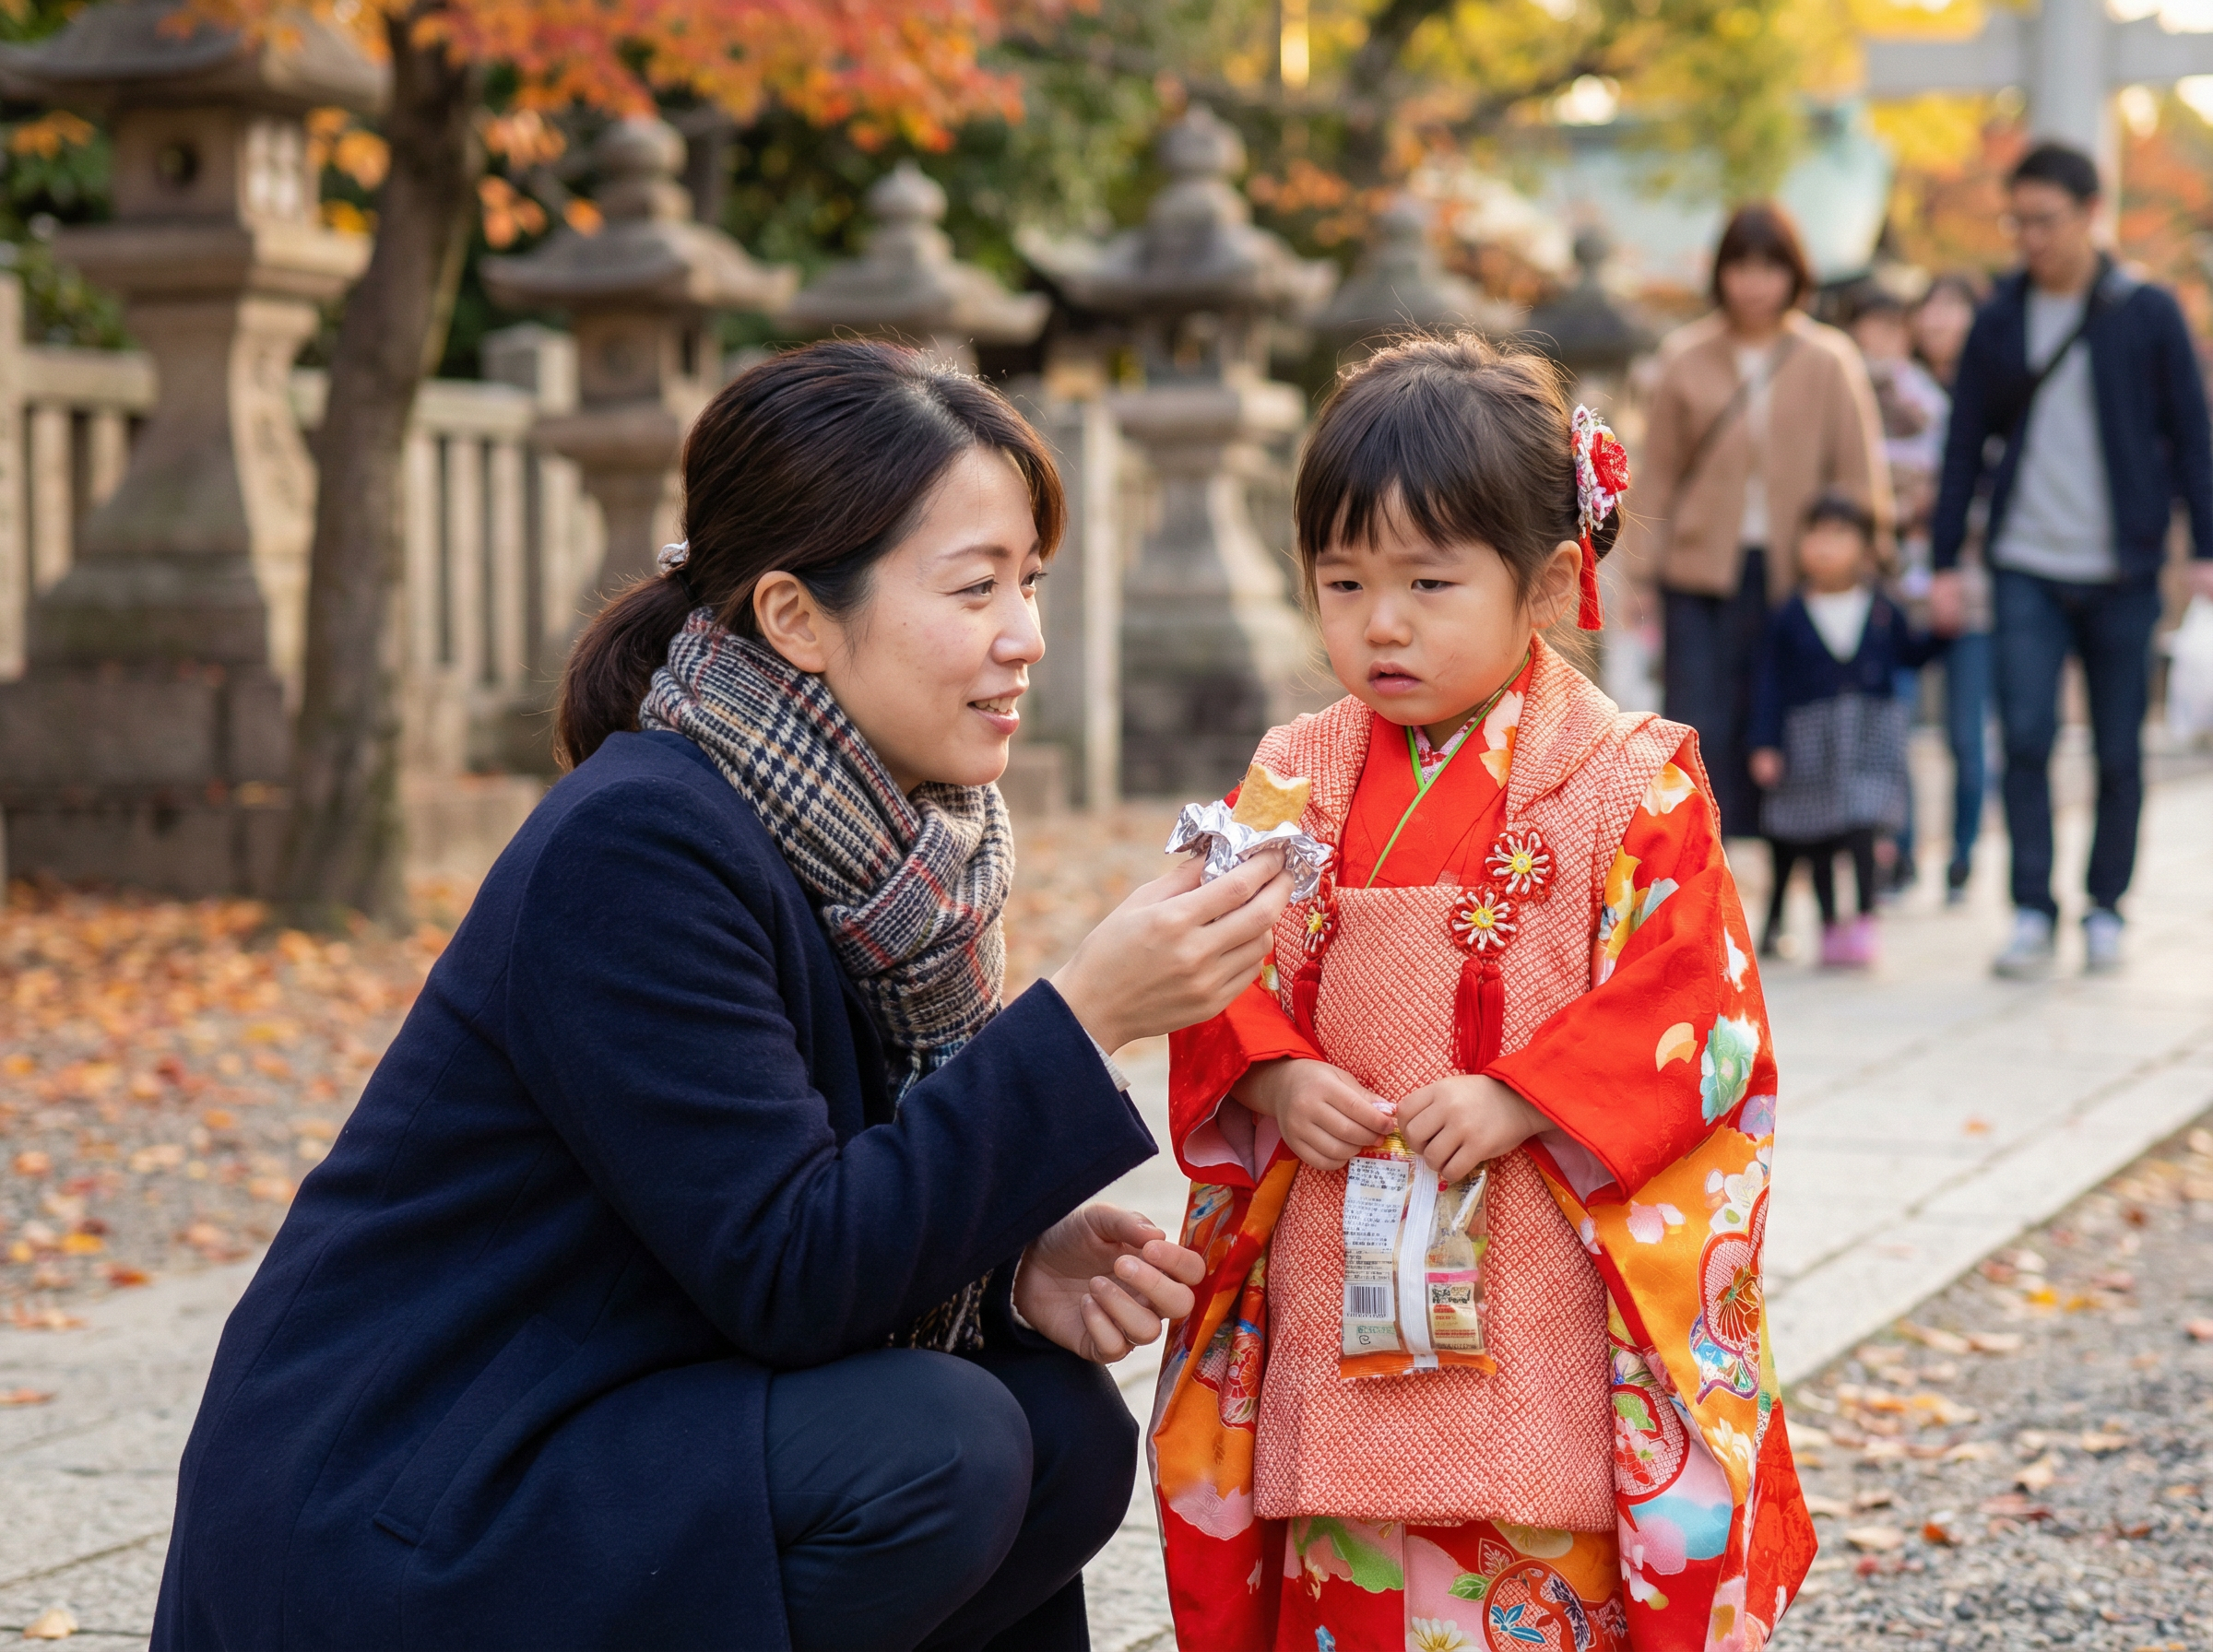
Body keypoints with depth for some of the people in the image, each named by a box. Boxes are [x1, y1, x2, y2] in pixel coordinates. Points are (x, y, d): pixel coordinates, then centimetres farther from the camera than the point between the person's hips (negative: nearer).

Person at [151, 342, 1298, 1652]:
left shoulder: (885, 845, 4)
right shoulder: (634, 849, -22)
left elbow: (837, 1222, 10)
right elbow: (783, 1275, -24)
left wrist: (1014, 1266, -11)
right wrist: (1084, 1018, -26)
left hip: (602, 1436, 9)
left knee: (1065, 1430, -4)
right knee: (930, 1448, -24)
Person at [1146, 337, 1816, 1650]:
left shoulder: (1631, 786, -5)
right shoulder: (1296, 781, 8)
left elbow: (1692, 1012, -9)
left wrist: (1517, 1103, -19)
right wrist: (1278, 1082, -9)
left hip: (1549, 1313, -3)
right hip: (1339, 1291, 3)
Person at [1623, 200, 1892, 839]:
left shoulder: (1828, 362, 1)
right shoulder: (1686, 356, 3)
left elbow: (1861, 476, 3)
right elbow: (1659, 468, 6)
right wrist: (1641, 557, 1)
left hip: (1796, 572, 0)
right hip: (1701, 571, 0)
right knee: (1699, 725, -7)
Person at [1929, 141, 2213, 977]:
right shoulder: (1999, 320, 6)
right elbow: (1965, 445, 10)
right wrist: (1945, 562, 6)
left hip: (2121, 570, -1)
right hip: (2026, 569, 1)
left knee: (2118, 750, 4)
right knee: (2026, 738, -9)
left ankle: (2105, 909, 16)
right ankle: (2033, 914, -4)